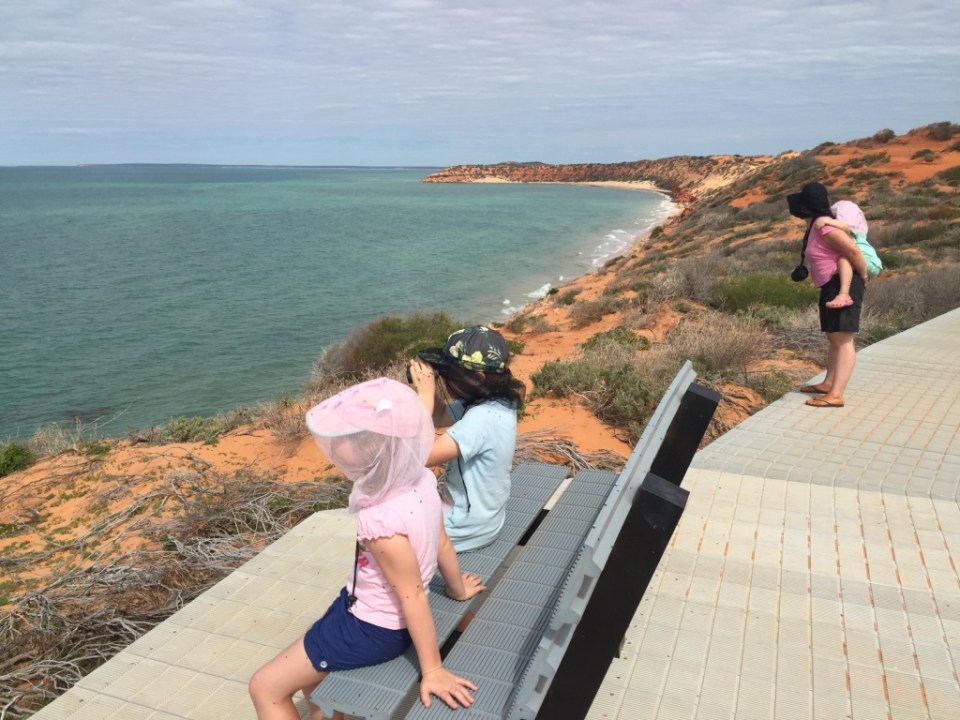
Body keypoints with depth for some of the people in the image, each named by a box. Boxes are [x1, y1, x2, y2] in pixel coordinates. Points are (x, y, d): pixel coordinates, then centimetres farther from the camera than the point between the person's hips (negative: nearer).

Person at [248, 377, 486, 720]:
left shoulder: (381, 521, -36)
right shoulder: (421, 481, -14)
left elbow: (413, 597, -27)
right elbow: (443, 543, 0)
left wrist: (432, 670, -16)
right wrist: (459, 590, 18)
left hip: (373, 628, -8)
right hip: (382, 615, 8)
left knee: (265, 687, 8)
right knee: (308, 666, 29)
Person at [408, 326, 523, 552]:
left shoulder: (482, 418, -31)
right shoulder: (493, 402, -4)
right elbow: (440, 418, 10)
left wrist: (425, 395, -27)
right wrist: (430, 386, -8)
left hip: (467, 530, -8)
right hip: (479, 516, 8)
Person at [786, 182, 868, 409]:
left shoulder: (823, 227, -20)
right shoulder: (814, 224, 11)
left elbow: (854, 251, -24)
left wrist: (863, 277, -12)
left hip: (843, 284, -11)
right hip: (831, 286, 11)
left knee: (843, 339, -13)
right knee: (833, 337, 16)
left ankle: (836, 395, -16)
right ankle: (828, 383, 26)